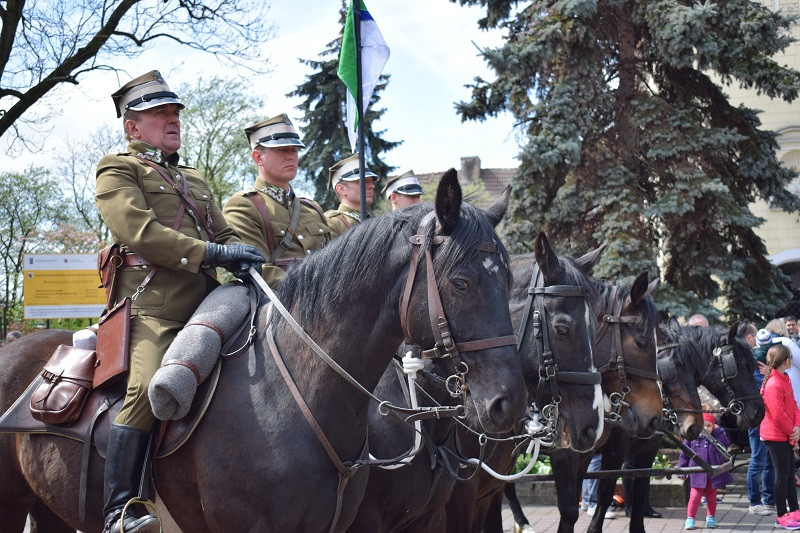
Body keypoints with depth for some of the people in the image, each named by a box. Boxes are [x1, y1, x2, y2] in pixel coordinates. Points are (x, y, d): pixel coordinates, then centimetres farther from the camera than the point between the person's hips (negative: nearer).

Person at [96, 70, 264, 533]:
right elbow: (138, 231, -8)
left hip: (203, 305, 8)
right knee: (148, 388, -29)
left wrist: (243, 257, -1)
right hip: (150, 303, -7)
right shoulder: (118, 169, 8)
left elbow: (226, 234, 24)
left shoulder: (196, 181, 31)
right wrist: (211, 252, -15)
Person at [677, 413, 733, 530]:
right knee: (695, 496, -3)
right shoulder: (692, 438, -1)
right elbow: (684, 455, 4)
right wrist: (682, 470, 2)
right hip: (697, 474, -2)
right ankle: (690, 519, 4)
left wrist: (719, 430, -7)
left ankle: (710, 518, 25)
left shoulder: (717, 437, 5)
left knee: (711, 497, 12)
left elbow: (727, 443, -14)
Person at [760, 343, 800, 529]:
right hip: (776, 436, -9)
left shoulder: (785, 379, 9)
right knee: (782, 474, -3)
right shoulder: (773, 384, -22)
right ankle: (781, 516, 6)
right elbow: (778, 414, -24)